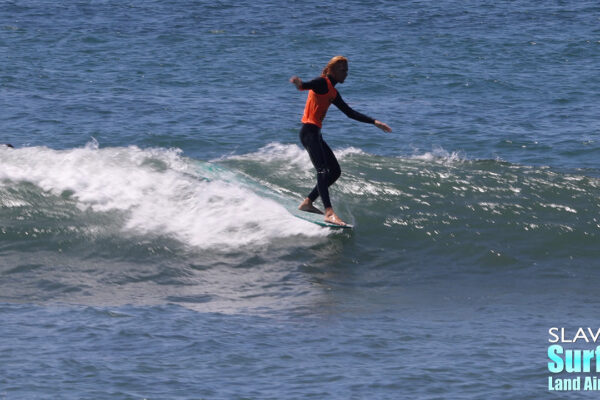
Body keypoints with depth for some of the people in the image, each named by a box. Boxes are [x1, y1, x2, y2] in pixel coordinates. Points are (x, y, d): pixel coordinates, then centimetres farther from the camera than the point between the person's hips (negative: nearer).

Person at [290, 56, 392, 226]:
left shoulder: (333, 93, 21)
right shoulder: (323, 83, -7)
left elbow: (351, 113, 27)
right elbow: (309, 85, -30)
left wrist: (374, 122, 24)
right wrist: (299, 83, -55)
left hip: (316, 134, 10)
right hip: (309, 131, -10)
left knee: (335, 171, 14)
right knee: (323, 170, -23)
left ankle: (308, 202, 20)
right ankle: (329, 212, -35)